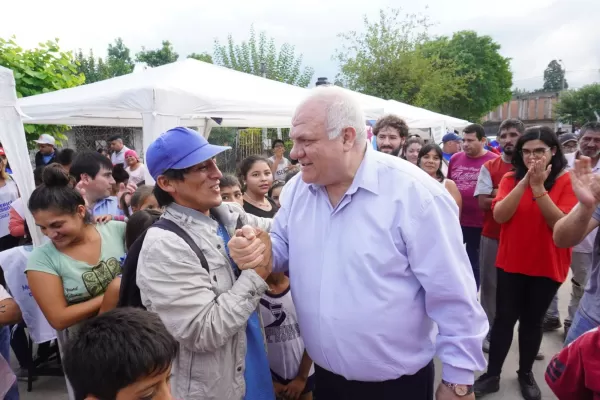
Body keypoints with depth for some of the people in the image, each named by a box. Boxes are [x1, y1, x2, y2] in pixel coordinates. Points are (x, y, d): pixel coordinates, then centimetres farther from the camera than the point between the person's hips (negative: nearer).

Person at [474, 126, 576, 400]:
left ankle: (526, 374, 32)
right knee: (504, 319, 5)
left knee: (532, 321, 13)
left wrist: (539, 187, -24)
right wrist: (524, 182, -23)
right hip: (510, 263, 1)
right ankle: (492, 375, 18)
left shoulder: (567, 181, -6)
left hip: (547, 266, -1)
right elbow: (499, 215, -15)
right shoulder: (511, 178, -1)